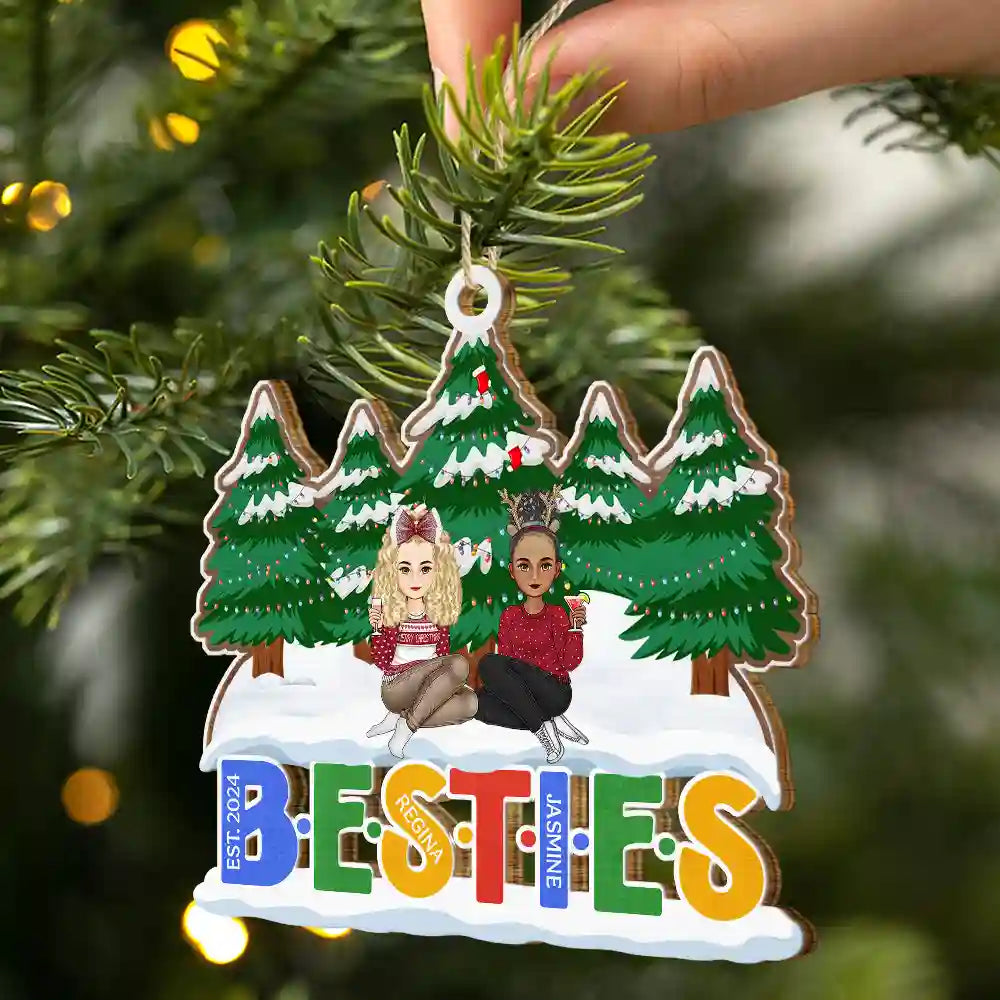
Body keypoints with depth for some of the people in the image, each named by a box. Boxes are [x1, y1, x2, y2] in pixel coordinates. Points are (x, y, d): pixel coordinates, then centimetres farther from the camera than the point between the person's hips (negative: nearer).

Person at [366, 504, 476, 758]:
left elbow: (442, 656, 4)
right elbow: (382, 662, -8)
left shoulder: (438, 614, 2)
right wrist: (377, 629, -19)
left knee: (470, 702, -27)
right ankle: (408, 724, -21)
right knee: (459, 663, -28)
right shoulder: (391, 614, -6)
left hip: (428, 689, 4)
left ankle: (401, 719, -18)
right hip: (396, 688, -4)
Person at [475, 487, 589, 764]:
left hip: (554, 692, -4)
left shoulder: (557, 614, 0)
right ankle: (546, 723, -19)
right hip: (518, 691, 4)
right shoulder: (510, 615, 8)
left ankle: (542, 725, -23)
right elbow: (504, 655, 4)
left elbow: (570, 662, -6)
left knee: (491, 664, -27)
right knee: (481, 703, -27)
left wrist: (575, 628, -17)